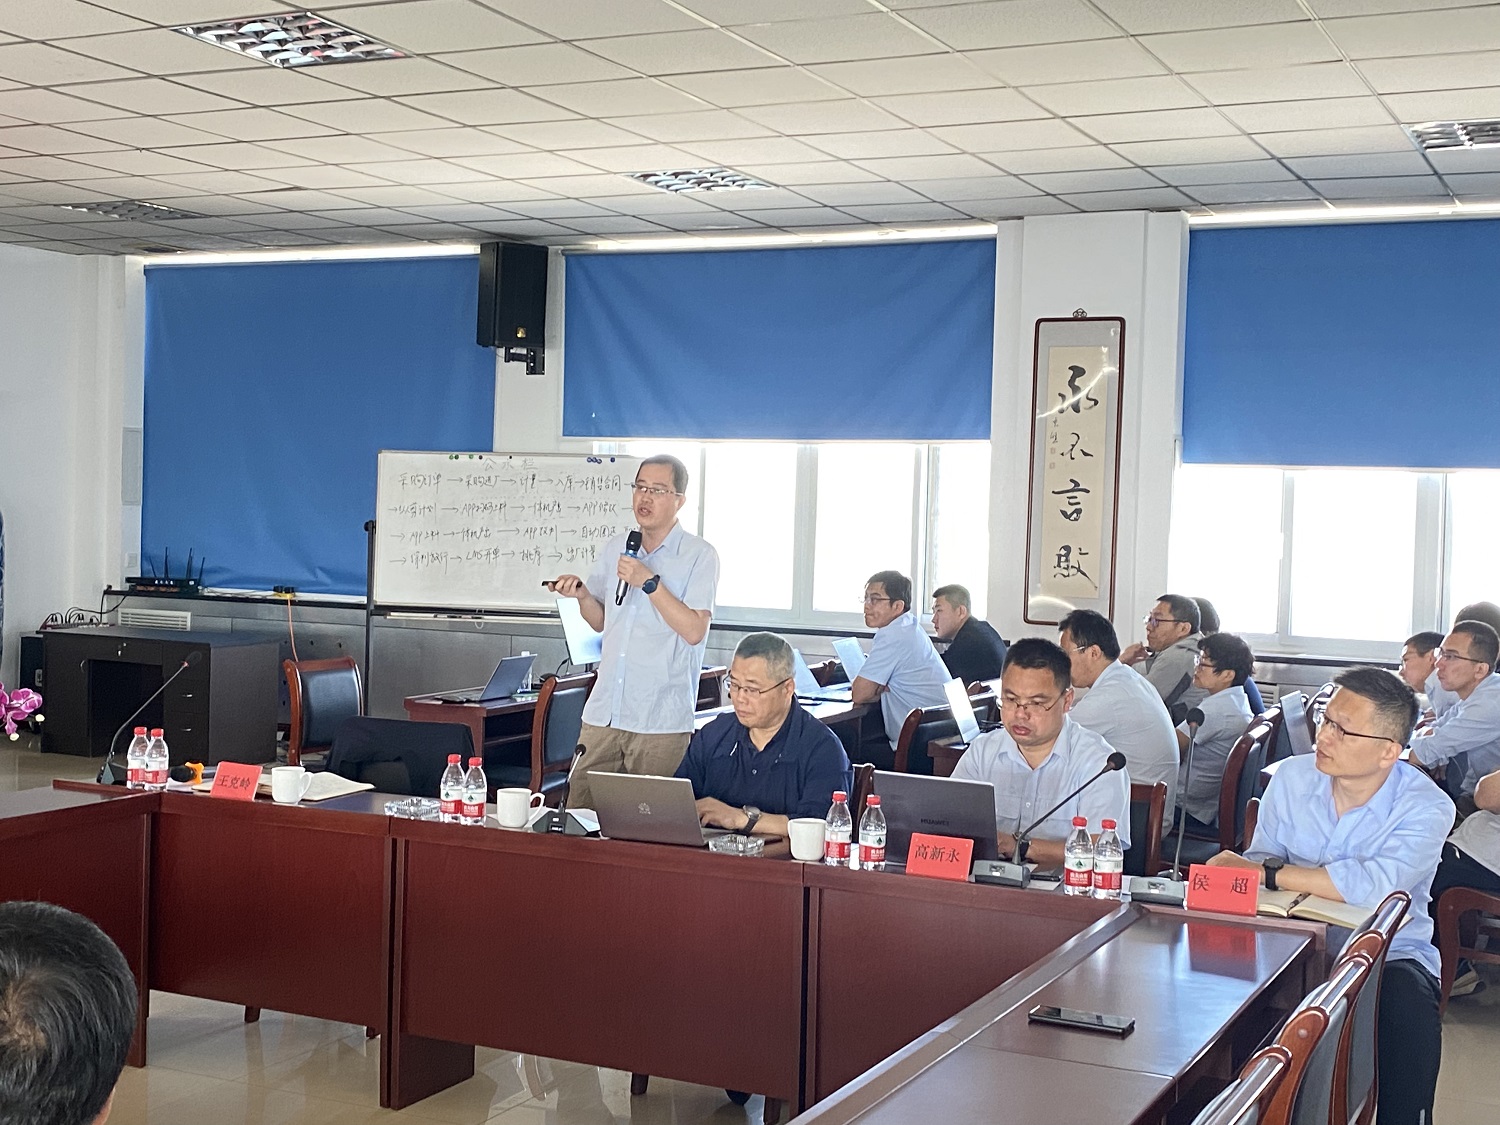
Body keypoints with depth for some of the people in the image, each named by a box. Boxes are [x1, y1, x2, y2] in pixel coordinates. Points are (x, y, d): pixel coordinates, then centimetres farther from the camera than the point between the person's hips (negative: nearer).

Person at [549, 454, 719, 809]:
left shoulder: (700, 556, -4)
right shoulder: (616, 548, 13)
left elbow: (694, 630, -14)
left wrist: (649, 582, -17)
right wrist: (582, 595, 0)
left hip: (662, 722, -5)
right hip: (605, 712, 5)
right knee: (579, 812, 4)